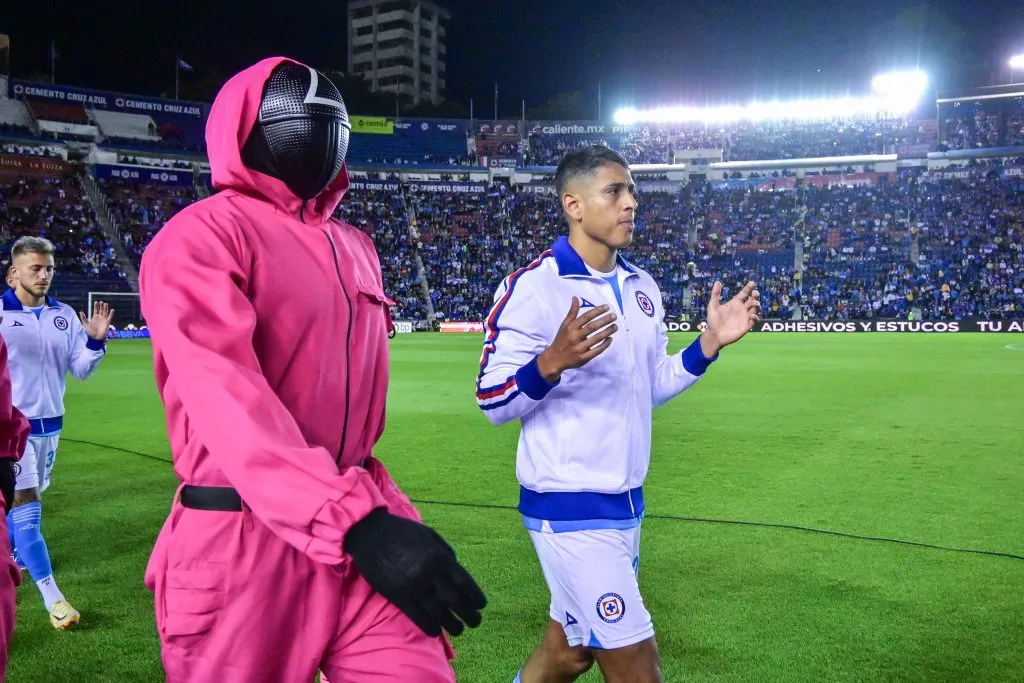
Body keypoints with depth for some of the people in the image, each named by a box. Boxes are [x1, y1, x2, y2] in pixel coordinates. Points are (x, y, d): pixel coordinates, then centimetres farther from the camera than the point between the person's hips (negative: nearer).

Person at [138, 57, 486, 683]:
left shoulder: (356, 248, 14)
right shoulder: (202, 237, -11)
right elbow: (224, 397, -25)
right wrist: (354, 520, -35)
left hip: (359, 512, 6)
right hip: (247, 541, -5)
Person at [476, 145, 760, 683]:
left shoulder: (642, 288, 9)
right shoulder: (533, 287, -15)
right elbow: (493, 402, -15)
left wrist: (709, 343, 4)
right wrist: (552, 362, -32)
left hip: (625, 503, 8)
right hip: (569, 509, -7)